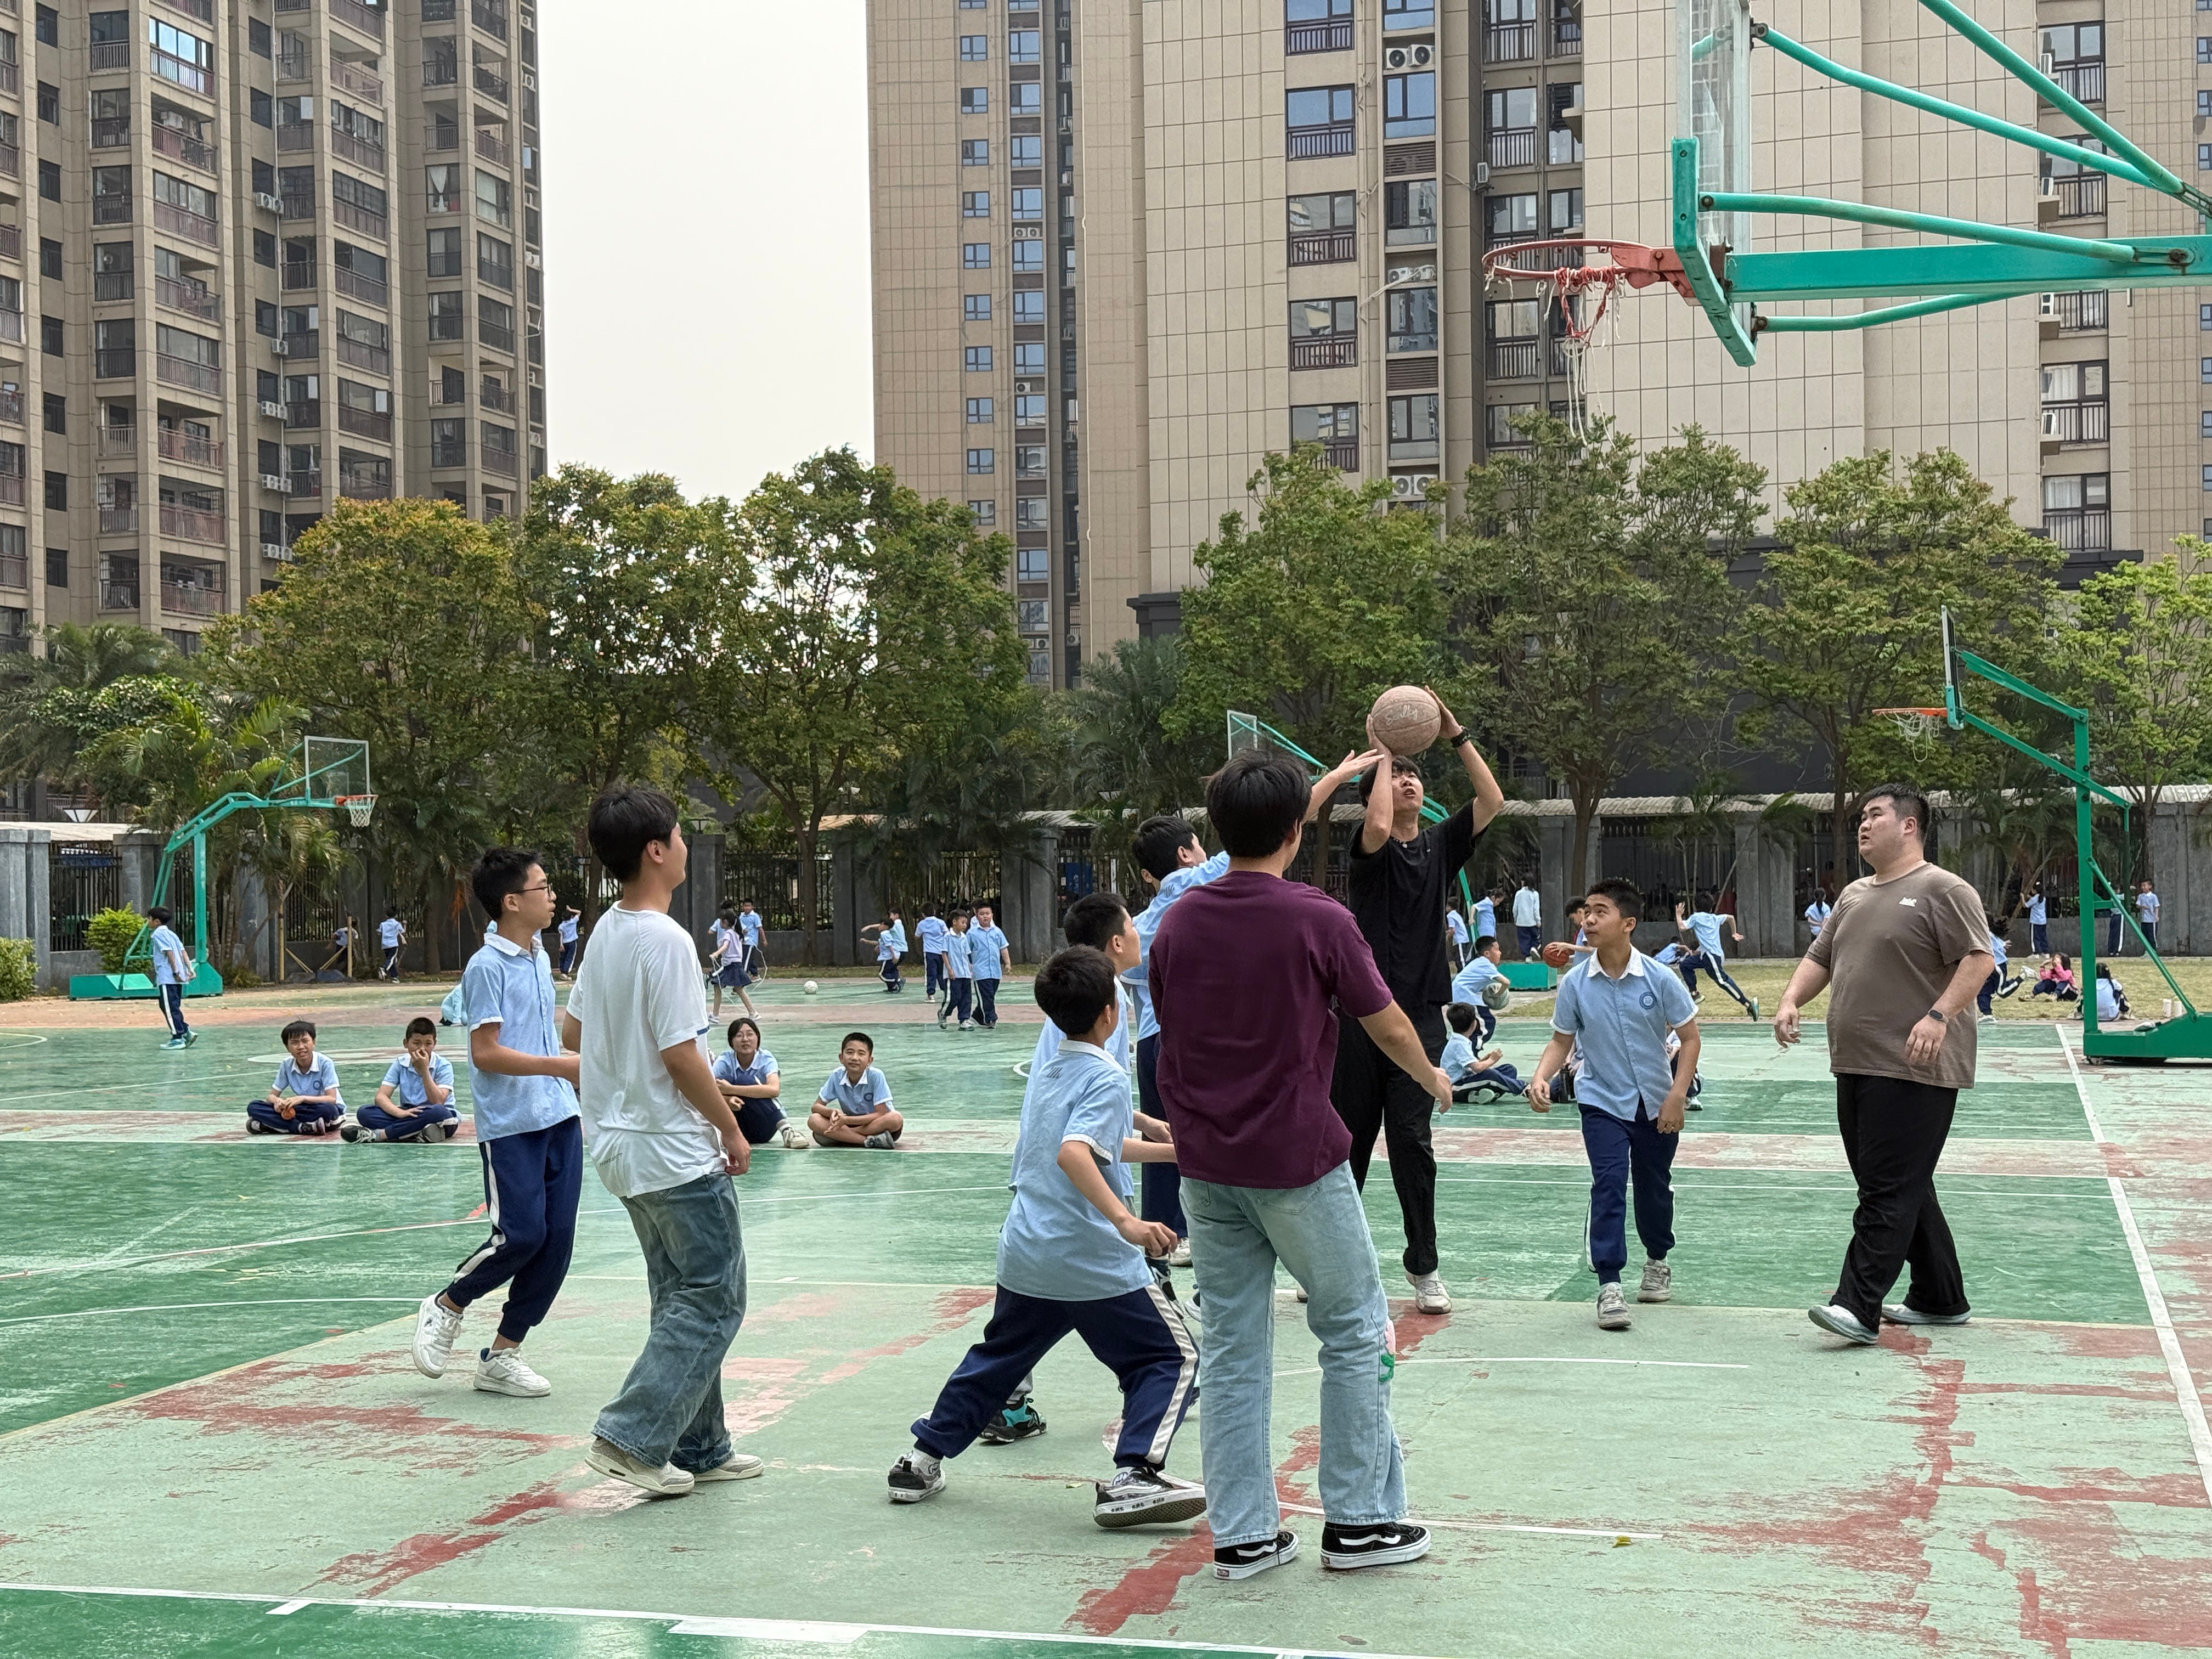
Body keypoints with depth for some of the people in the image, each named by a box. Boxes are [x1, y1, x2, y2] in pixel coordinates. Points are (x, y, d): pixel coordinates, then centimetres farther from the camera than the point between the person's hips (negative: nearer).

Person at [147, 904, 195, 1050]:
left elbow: (169, 953, -16)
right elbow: (183, 951, 11)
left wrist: (175, 972, -20)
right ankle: (186, 1032, 8)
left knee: (170, 1007, -5)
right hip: (177, 978, 9)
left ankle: (178, 1038, -6)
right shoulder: (171, 933, 18)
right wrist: (189, 969, 6)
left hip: (167, 978, -9)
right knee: (174, 1007, 15)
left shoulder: (158, 934, -7)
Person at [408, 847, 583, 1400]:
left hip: (559, 1118, 8)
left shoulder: (540, 959, 13)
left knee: (557, 1239, 3)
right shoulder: (487, 968, -12)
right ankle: (445, 1307, 16)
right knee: (521, 1234, -10)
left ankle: (502, 1354, 12)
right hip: (509, 1125, -8)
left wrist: (577, 1083, 25)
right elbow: (485, 1053, -17)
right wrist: (558, 1065, -22)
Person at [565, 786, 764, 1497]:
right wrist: (733, 1129, -10)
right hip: (678, 1152, -9)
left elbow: (571, 1033, 16)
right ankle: (630, 1437, -4)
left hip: (622, 1146, 10)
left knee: (682, 1299, 16)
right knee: (715, 1299, -1)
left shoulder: (604, 931, 8)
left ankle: (698, 1447, 21)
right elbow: (681, 1055, -20)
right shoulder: (665, 940, -19)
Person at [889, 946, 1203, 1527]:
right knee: (1173, 1357, 2)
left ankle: (924, 1459, 29)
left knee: (998, 1355, 26)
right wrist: (1126, 1221, -35)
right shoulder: (1106, 1078, -11)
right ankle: (1132, 1478, -12)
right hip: (1095, 1260, -8)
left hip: (1024, 1255, 8)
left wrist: (1169, 1149, 37)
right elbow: (1074, 1153, -28)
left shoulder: (1046, 1074, 15)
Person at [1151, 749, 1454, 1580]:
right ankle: (1359, 1520, 15)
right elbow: (1387, 1025, -2)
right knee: (1355, 1332, 10)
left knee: (1233, 1347, 10)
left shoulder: (1179, 919, 1)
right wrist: (1432, 1078, 18)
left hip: (1204, 1163, 5)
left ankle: (1241, 1533, 12)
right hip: (1297, 1161, -5)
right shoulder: (1319, 919, -13)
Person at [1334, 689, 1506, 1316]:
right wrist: (1382, 754, -13)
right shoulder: (1370, 848, 0)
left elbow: (1493, 800, -2)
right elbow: (1378, 825, -24)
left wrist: (1457, 736, -8)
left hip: (1421, 1013, 2)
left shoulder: (1441, 845, 11)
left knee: (1411, 1138, -2)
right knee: (1347, 1135, 7)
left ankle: (1423, 1266, 6)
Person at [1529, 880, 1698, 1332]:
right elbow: (1561, 1041, 1)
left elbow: (1689, 1037, -4)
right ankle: (1609, 1286, -15)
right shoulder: (1575, 983, -9)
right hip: (1602, 1101, -1)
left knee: (1654, 1187, 16)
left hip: (1657, 1103, 1)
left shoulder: (1659, 979, -12)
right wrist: (1541, 1077, -17)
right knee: (1608, 1185, -16)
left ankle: (1657, 1262, 42)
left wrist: (1677, 1095, -11)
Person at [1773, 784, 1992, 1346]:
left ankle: (1859, 1308, -14)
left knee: (1890, 1191, -10)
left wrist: (1940, 1015, -26)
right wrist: (1791, 1001, 5)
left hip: (1914, 1072, -9)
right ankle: (1940, 1300, 24)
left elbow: (1978, 958, -15)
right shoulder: (1854, 895, 20)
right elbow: (1820, 958, 22)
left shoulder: (1942, 890, -7)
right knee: (1905, 1189, 14)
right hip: (1856, 1068, 9)